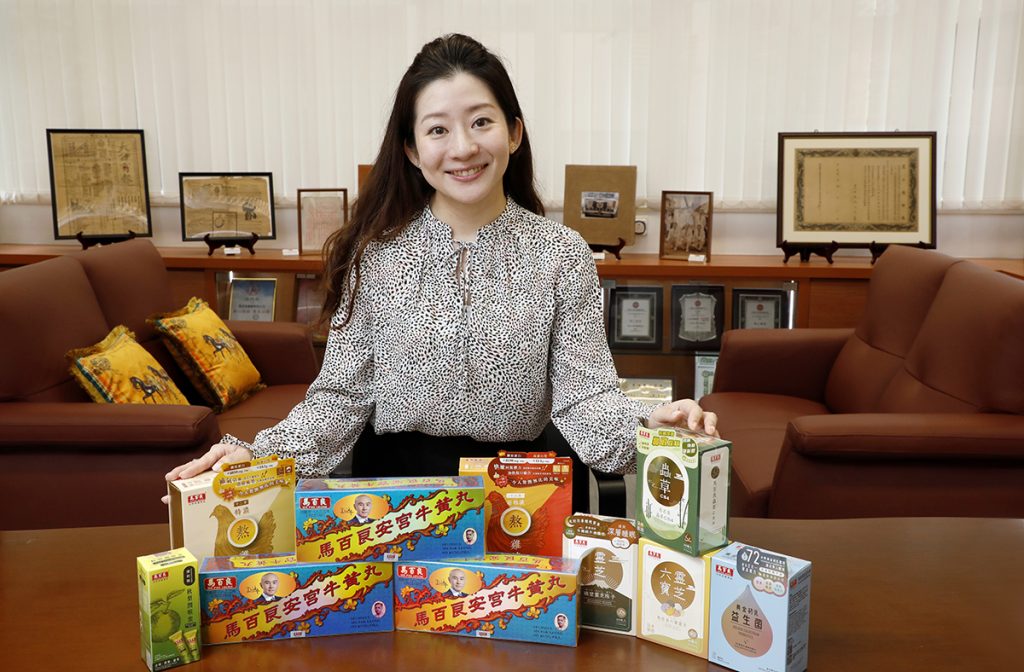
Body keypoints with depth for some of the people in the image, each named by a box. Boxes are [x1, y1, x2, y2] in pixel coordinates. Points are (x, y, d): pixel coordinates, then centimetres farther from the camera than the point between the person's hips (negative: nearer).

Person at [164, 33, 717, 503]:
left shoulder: (561, 255, -1)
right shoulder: (375, 254, 0)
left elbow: (582, 394, -5)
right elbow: (342, 395, 1)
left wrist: (645, 423, -26)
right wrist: (259, 454, -15)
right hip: (396, 489, 0)